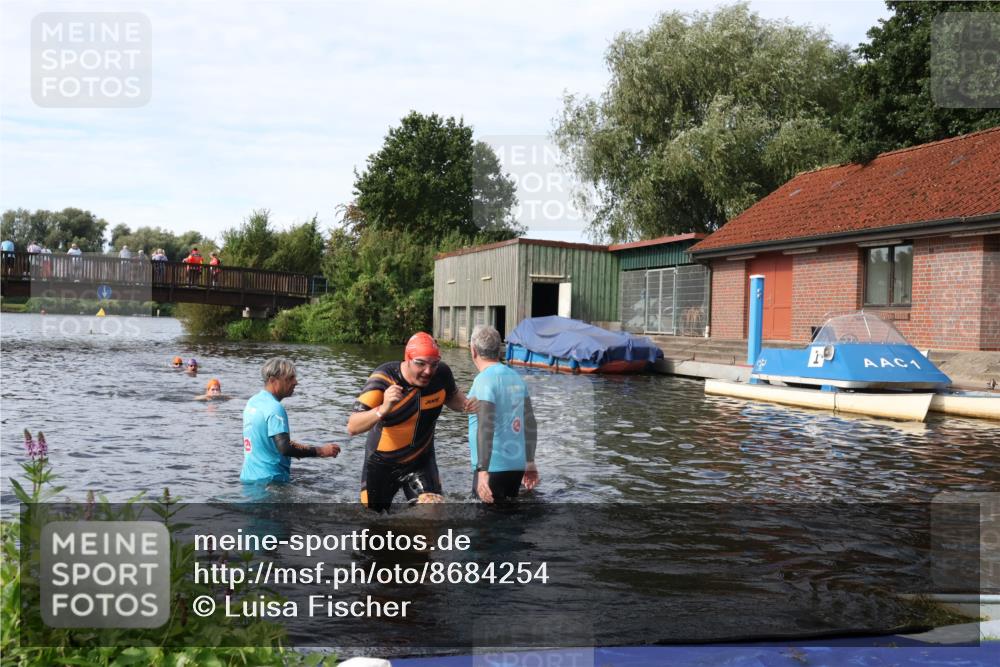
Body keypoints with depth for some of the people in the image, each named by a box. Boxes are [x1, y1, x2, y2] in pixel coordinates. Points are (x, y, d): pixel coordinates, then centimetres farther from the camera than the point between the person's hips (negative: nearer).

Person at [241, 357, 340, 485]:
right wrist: (320, 451, -24)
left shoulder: (253, 402, 9)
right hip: (269, 479, -9)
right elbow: (285, 449, -28)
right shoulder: (274, 408, -20)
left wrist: (293, 445, 17)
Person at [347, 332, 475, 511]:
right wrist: (383, 410, -54)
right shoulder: (383, 379, -28)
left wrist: (465, 404, -17)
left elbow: (451, 397, 7)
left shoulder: (442, 373, -18)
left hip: (421, 461, 1)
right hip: (382, 463, -1)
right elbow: (352, 427, -36)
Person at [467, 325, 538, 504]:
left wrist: (482, 470, -25)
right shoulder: (516, 377, 10)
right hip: (516, 465, 8)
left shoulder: (484, 380, -13)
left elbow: (485, 427, -22)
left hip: (493, 467, -8)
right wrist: (530, 462, 21)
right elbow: (530, 423, 14)